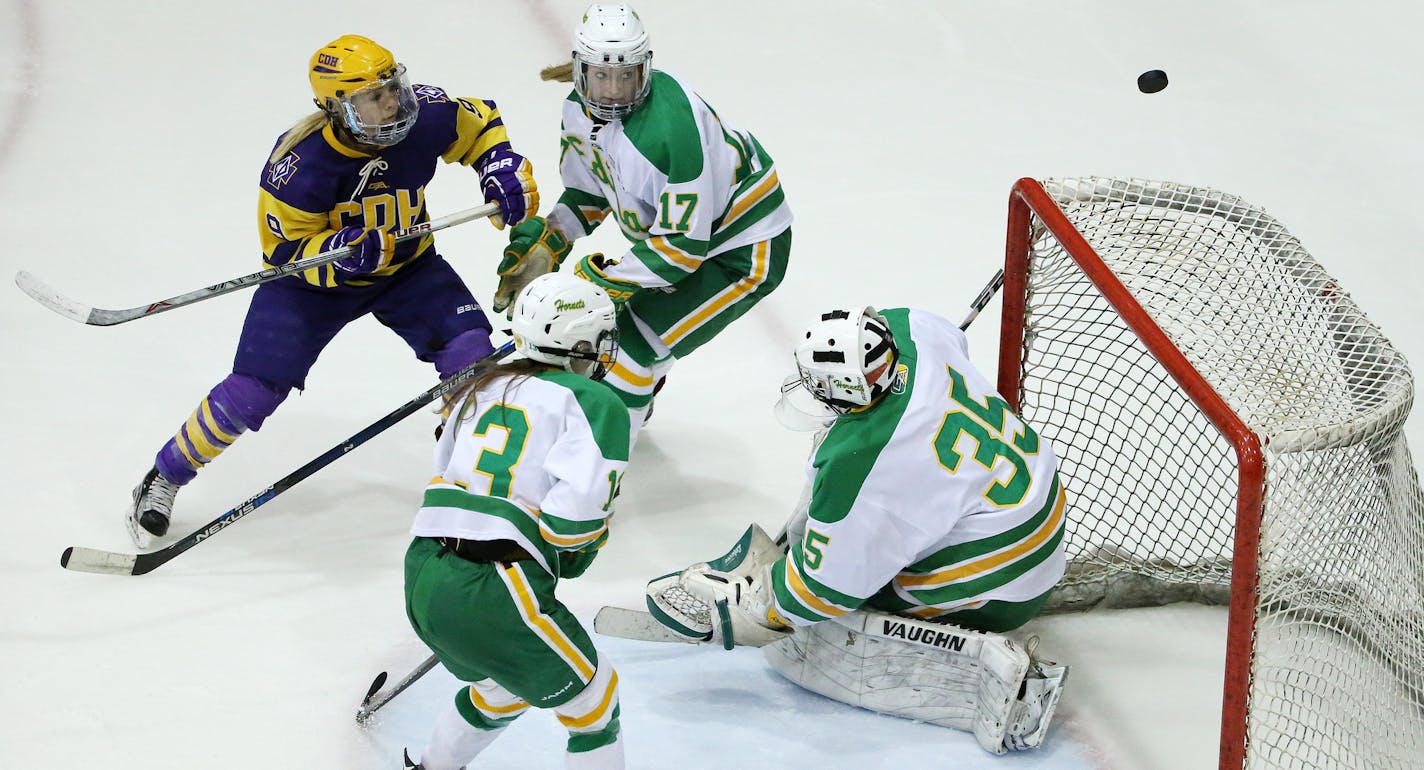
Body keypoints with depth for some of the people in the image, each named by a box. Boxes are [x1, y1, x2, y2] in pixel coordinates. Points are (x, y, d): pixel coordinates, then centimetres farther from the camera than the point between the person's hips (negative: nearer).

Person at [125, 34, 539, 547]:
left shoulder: (426, 117, -23)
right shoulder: (300, 163, -32)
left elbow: (480, 124, 0)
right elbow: (285, 251, -22)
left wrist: (503, 169, -17)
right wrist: (339, 253, -40)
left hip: (406, 267, 3)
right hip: (313, 277, -3)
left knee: (469, 351, -16)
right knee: (254, 390, -9)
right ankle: (163, 479, 13)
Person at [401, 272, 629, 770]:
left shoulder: (482, 388, 21)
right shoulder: (597, 403, 0)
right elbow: (579, 504, -14)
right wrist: (573, 556, 6)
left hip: (422, 577, 8)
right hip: (491, 594, -8)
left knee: (509, 684, 34)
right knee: (593, 702, 11)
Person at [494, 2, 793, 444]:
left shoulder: (672, 128, -35)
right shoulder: (580, 110, -8)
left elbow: (683, 245, -32)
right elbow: (588, 192, 9)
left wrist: (604, 282, -29)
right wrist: (542, 245, -5)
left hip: (745, 253, -9)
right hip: (677, 226, 9)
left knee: (635, 343, -15)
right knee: (613, 318, 19)